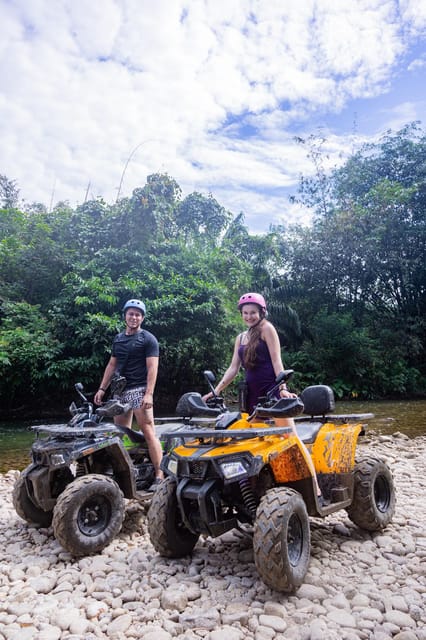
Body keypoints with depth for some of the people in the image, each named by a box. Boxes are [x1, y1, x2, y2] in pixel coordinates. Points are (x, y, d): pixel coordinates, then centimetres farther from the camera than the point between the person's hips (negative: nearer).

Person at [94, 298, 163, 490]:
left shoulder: (148, 339, -2)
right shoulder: (118, 339, 18)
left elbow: (152, 368, -10)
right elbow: (111, 365, 21)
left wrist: (149, 394, -20)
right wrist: (102, 388, 14)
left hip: (139, 390, -7)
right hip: (120, 390, 7)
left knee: (148, 432, -11)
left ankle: (160, 476, -11)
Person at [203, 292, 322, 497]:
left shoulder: (267, 328, -2)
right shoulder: (241, 337, 16)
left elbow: (276, 360, -9)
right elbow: (233, 368, 14)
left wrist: (283, 388, -18)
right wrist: (216, 390, 7)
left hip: (272, 390, -7)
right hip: (252, 393, 7)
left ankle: (314, 486, -6)